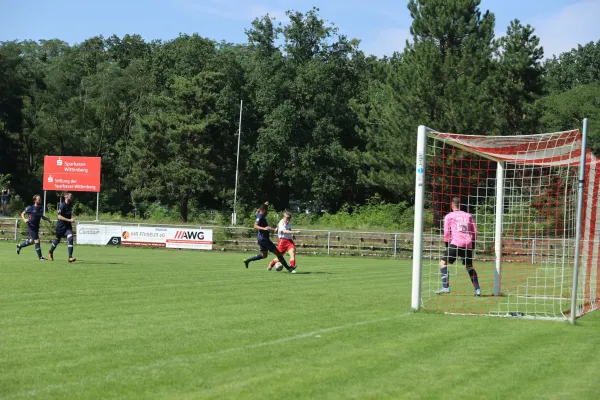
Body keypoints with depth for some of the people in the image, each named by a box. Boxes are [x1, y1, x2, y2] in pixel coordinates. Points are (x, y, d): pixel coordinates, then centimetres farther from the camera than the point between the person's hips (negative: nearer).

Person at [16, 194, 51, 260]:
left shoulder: (41, 208, 5)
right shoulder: (30, 208, -11)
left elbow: (42, 216, 18)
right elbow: (22, 214, -3)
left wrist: (47, 218, -2)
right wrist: (24, 219, -23)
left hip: (37, 227, 7)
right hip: (31, 226, -7)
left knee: (32, 241, 19)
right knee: (37, 241, -11)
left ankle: (19, 246, 42)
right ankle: (40, 257, -5)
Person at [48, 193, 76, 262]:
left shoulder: (70, 205, 6)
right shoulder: (62, 205, -17)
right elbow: (59, 217, -22)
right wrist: (69, 220, -26)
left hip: (68, 226, 5)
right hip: (61, 226, -5)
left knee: (70, 238, -16)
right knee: (57, 240, 12)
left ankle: (70, 257, -20)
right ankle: (51, 253, 42)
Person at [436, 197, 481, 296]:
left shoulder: (449, 216, 8)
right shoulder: (468, 216, 18)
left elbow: (446, 233, 4)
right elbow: (475, 232, 15)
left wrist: (447, 245, 15)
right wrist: (472, 244, 24)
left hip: (456, 243, -5)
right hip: (468, 244, 5)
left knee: (443, 263, -1)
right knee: (469, 266, 20)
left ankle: (445, 287, -16)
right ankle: (477, 289, 11)